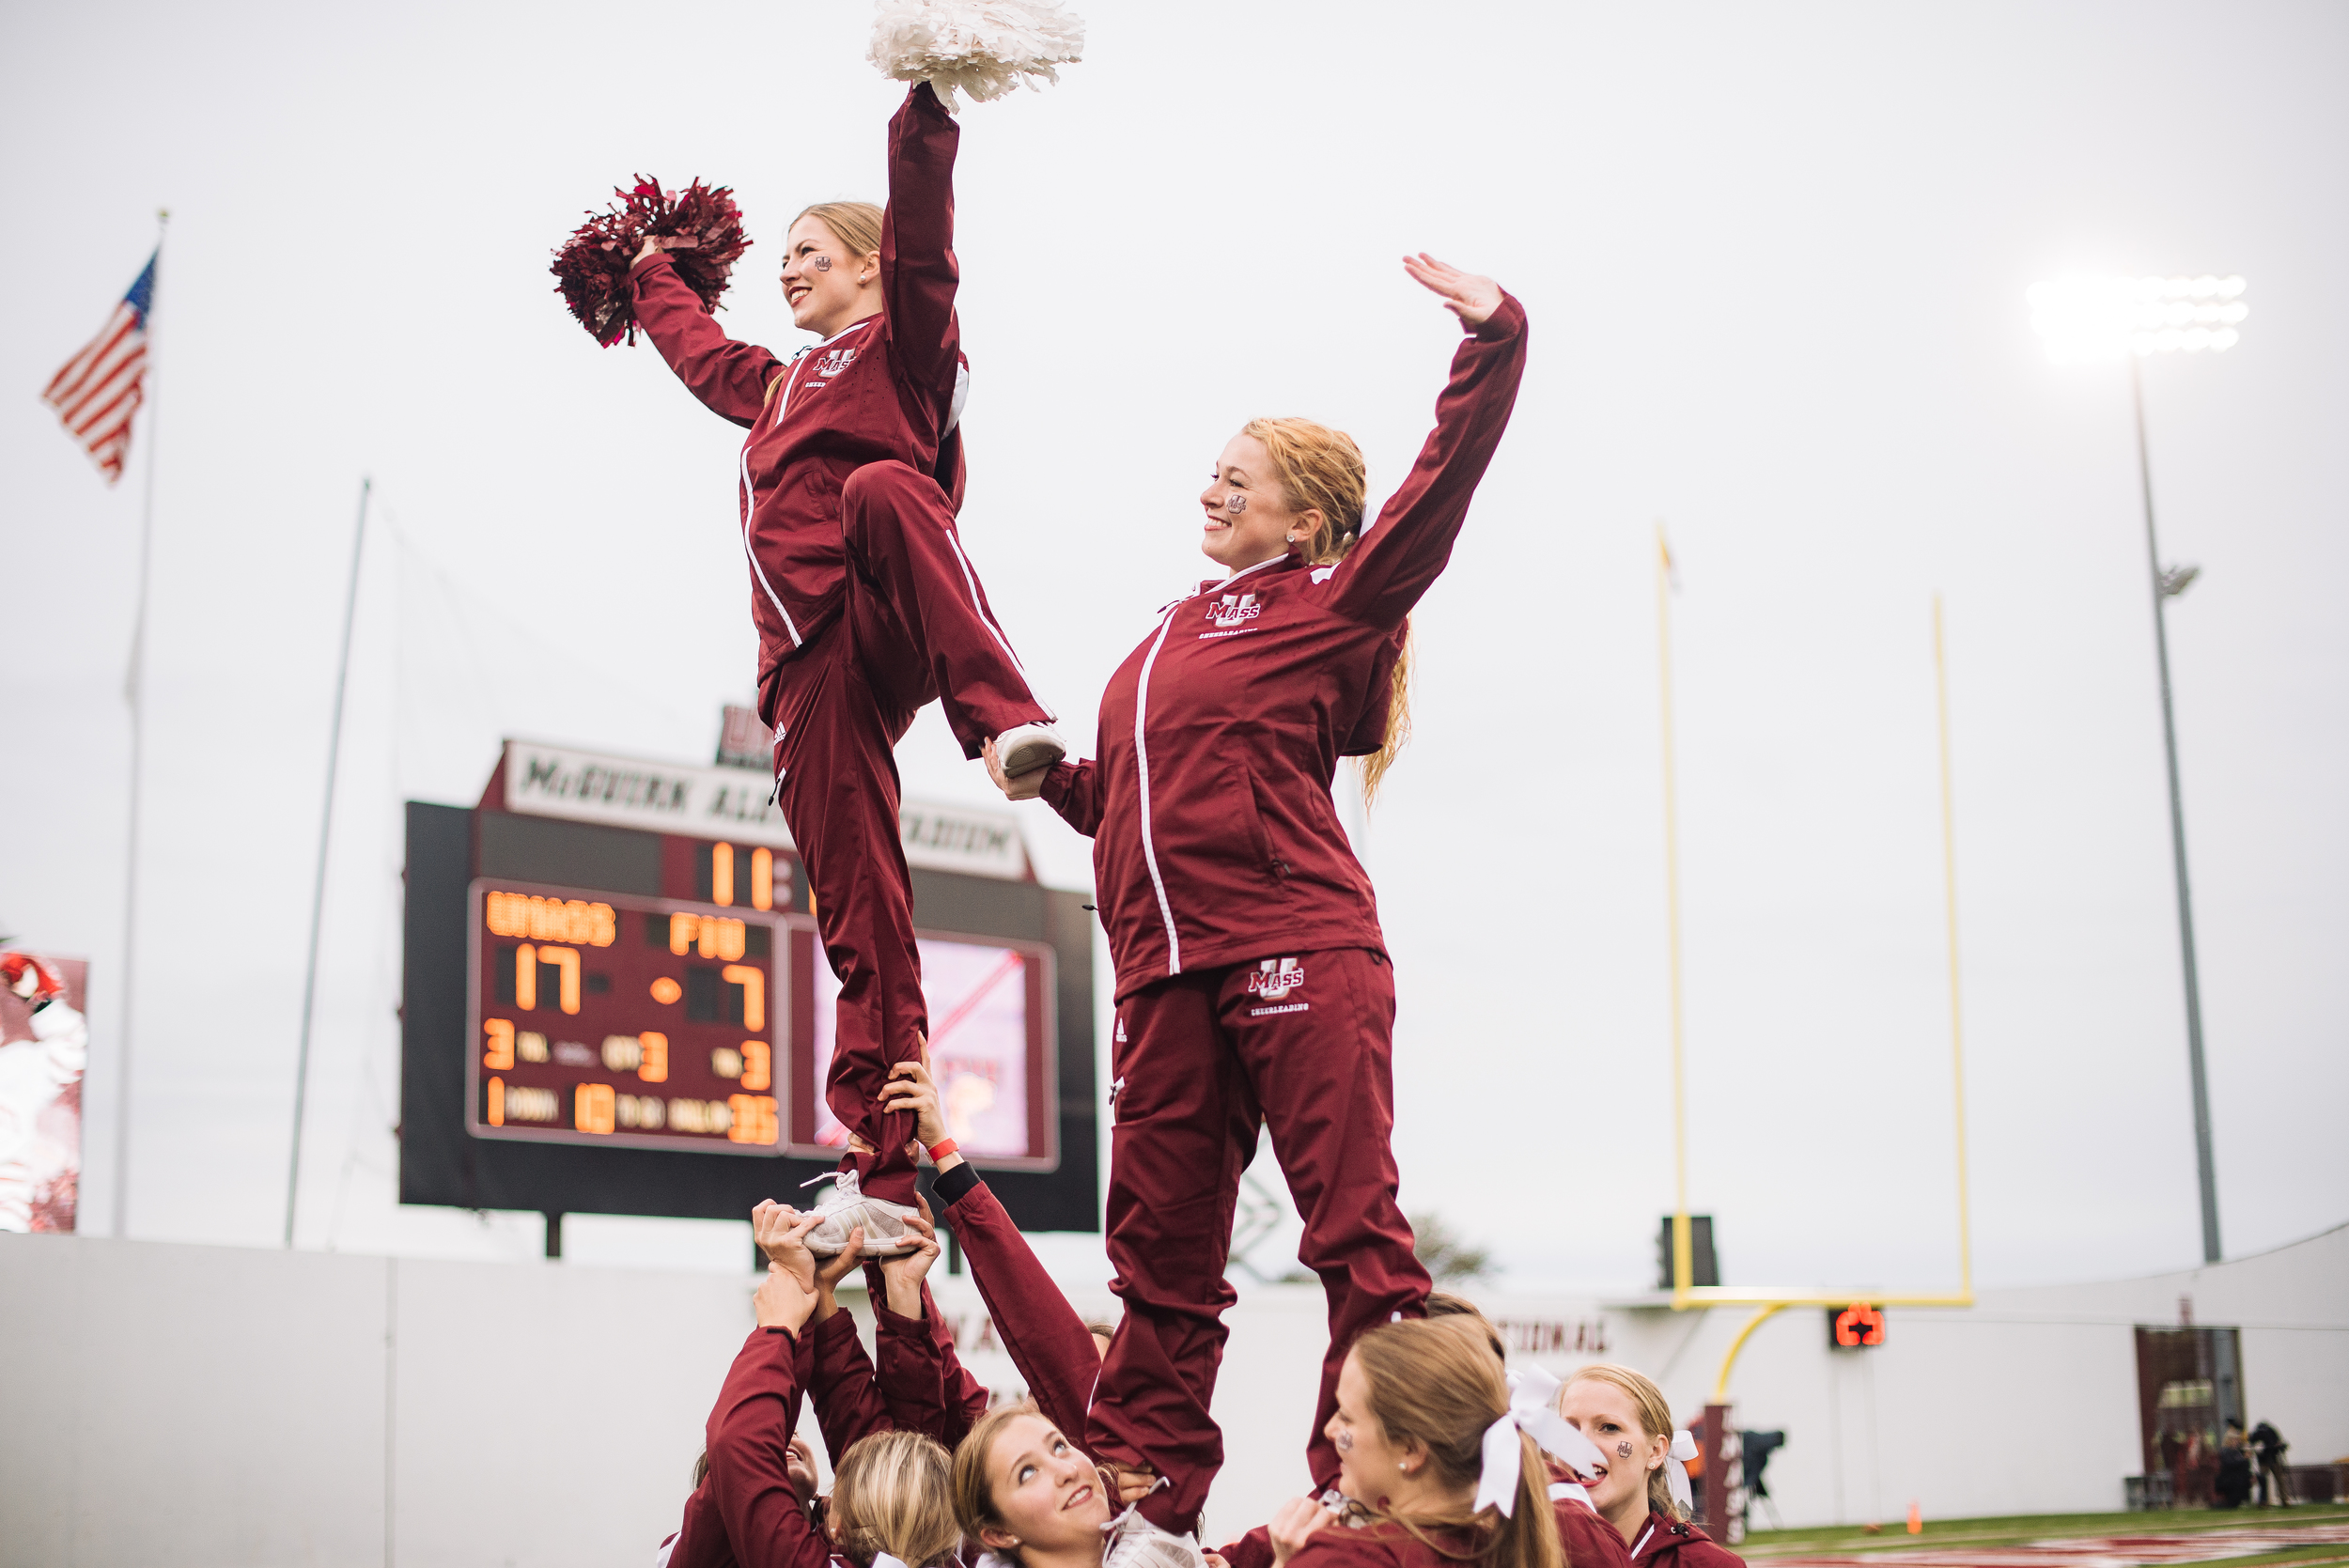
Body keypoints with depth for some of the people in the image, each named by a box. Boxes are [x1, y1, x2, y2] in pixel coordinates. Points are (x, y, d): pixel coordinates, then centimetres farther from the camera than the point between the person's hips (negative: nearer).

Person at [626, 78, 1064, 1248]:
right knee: (858, 921, -3)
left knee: (882, 490, -39)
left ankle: (1006, 715, -53)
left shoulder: (903, 340, 12)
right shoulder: (778, 385, 33)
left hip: (887, 628, -6)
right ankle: (884, 1177, -6)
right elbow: (699, 351, 53)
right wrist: (651, 276, 65)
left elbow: (921, 236, -6)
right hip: (809, 664, 6)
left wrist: (924, 112, -19)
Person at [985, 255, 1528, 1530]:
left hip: (1297, 953, -7)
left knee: (1353, 1230, -7)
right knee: (1160, 1245, 7)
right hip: (1167, 972, 7)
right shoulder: (1174, 636, 25)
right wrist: (1048, 776, 17)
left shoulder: (1330, 605, 5)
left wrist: (1492, 340, -14)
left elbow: (1441, 484, -7)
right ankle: (1140, 1496, 12)